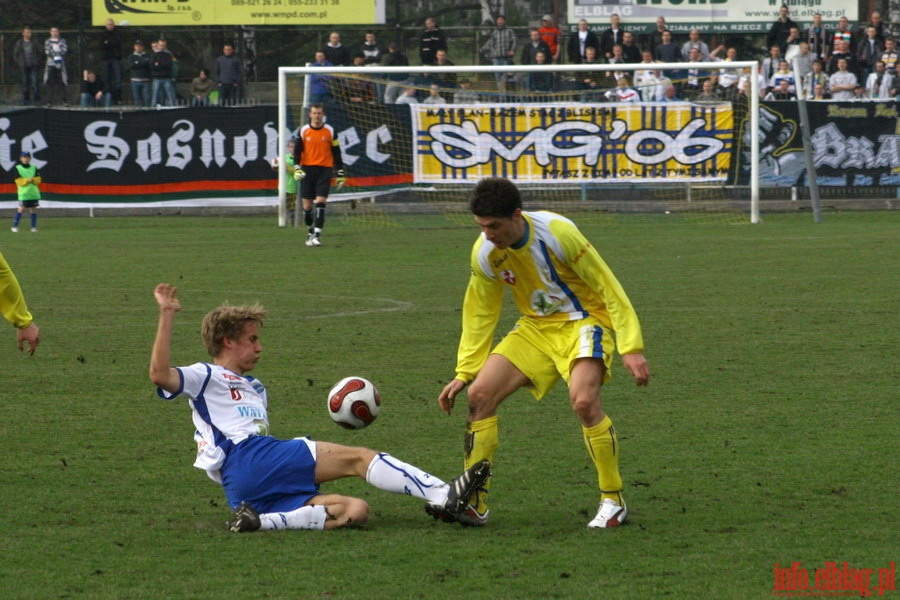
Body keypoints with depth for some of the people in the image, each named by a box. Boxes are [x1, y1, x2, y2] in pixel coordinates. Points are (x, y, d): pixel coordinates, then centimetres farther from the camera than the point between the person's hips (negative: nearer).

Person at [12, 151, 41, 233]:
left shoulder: (34, 168, 9)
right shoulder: (18, 168, 0)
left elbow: (38, 180, 6)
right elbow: (19, 181, -7)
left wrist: (33, 180, -15)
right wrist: (27, 180, -19)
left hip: (34, 192, 4)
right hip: (23, 192, -4)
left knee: (33, 208, 4)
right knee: (22, 208, -10)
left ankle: (34, 227, 11)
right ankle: (15, 226, -4)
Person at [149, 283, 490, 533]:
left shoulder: (254, 387, 39)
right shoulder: (206, 377, 11)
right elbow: (160, 374, -9)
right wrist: (167, 316, -14)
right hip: (245, 460, -8)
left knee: (355, 510, -16)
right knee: (358, 458, -12)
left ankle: (260, 521, -32)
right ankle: (445, 496, -20)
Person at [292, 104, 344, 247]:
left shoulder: (330, 131, 4)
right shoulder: (303, 131, 5)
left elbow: (336, 153, 8)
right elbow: (297, 150, 4)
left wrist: (340, 173, 6)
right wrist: (297, 168, -10)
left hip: (324, 170, -1)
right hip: (307, 170, 1)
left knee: (320, 202, -15)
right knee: (307, 205, 2)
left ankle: (317, 235, -17)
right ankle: (311, 231, 23)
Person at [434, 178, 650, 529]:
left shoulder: (557, 233, -25)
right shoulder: (484, 253, -8)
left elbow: (608, 288, -18)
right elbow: (480, 314, 6)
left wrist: (631, 348, -22)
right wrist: (464, 373, 2)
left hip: (584, 321, -6)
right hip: (535, 328, 6)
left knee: (583, 400, -30)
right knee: (479, 393, -11)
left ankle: (613, 501, -13)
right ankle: (474, 502, -1)